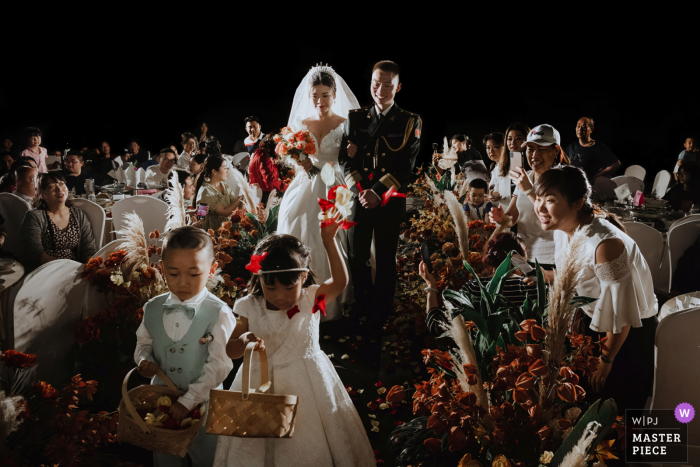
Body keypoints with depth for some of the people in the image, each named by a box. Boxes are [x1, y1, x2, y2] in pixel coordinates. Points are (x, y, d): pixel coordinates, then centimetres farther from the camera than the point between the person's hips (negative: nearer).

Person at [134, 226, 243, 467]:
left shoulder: (219, 314, -17)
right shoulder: (153, 309, -3)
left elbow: (219, 365, -18)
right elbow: (144, 343, 13)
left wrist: (189, 400, -22)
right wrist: (144, 360, -10)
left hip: (203, 404, -4)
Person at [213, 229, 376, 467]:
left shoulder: (310, 300, -7)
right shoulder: (249, 308, -5)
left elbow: (340, 281, -20)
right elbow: (230, 350, -5)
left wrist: (329, 241, -26)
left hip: (306, 386, -1)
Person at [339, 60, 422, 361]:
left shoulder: (410, 122, 4)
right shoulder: (356, 118, 10)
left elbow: (405, 165, -5)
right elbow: (345, 158, 3)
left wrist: (378, 192, -16)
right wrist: (359, 190, -13)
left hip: (390, 201, -2)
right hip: (359, 197, 2)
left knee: (386, 261, 3)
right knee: (357, 257, 6)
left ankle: (379, 326, 10)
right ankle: (365, 311, 27)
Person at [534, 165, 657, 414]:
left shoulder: (605, 244, -36)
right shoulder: (562, 229, -10)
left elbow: (621, 314, -28)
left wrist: (606, 362, -17)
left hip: (629, 333, -8)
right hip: (592, 321, 8)